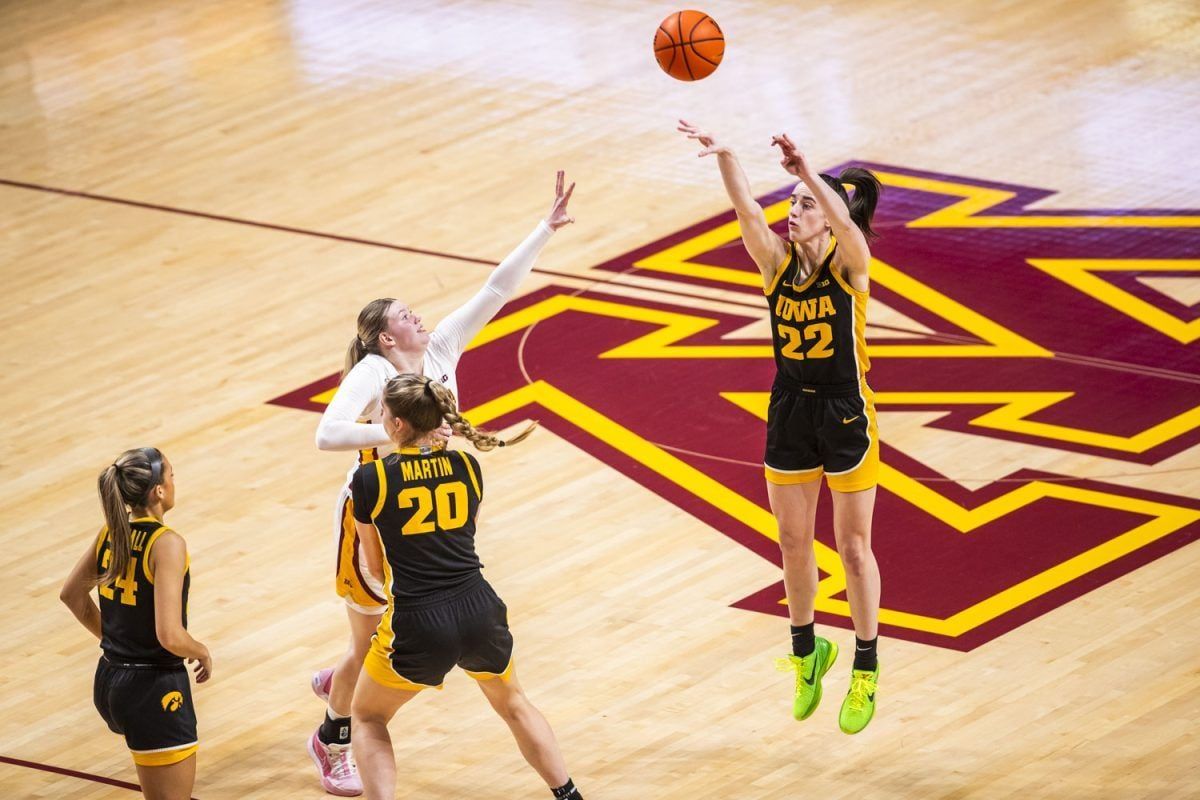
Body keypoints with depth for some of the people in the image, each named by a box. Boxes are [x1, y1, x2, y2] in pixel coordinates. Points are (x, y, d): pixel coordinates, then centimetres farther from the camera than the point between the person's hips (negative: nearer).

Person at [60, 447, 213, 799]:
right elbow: (170, 636, -27)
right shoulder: (167, 544, -21)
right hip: (155, 691, -8)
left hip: (108, 682, 8)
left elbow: (72, 595, 18)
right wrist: (202, 653, -7)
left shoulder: (112, 531, 2)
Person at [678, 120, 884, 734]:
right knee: (793, 541, 13)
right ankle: (807, 652, 33)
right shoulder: (777, 262, -4)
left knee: (853, 546, 5)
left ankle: (866, 669, 17)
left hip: (846, 415, -4)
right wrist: (723, 158, -41)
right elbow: (748, 212, -22)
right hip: (790, 411, 4)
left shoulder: (850, 264, -14)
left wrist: (808, 173, -54)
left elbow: (846, 223, -37)